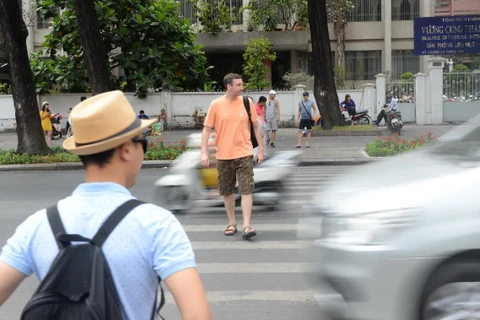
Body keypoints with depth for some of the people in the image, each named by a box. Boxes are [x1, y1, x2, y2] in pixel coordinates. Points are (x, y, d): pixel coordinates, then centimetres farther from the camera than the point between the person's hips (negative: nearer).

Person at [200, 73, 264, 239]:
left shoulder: (247, 102, 1)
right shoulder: (216, 104, -3)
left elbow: (256, 126, 8)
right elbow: (206, 129, 0)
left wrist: (261, 150, 6)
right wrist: (204, 152, -8)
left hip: (244, 154, 0)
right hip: (223, 155, 0)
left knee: (247, 190, -8)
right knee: (227, 192, 10)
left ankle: (247, 226, -7)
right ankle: (232, 224, 25)